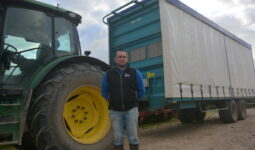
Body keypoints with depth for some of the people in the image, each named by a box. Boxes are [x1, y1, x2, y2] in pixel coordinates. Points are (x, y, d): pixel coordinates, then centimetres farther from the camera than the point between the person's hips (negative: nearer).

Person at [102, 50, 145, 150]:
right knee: (117, 138, 6)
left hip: (131, 109, 0)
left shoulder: (135, 73, -1)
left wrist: (132, 101, 9)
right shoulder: (108, 74, 1)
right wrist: (114, 101, 9)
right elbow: (104, 92, 10)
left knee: (133, 137, 3)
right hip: (115, 111, 1)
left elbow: (141, 91, 8)